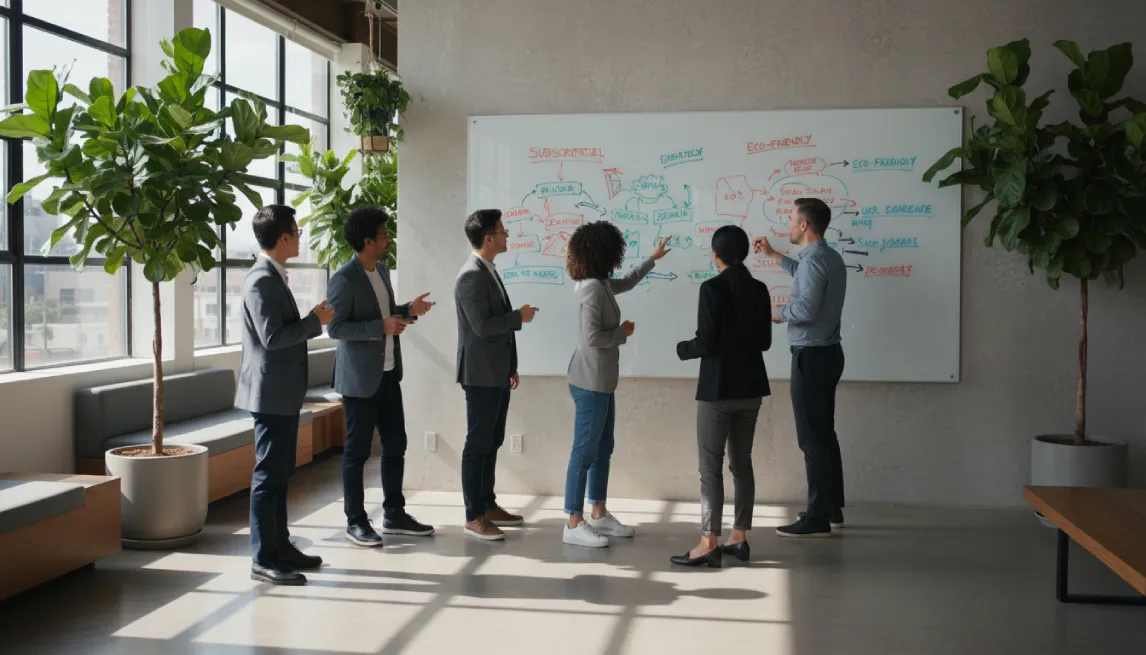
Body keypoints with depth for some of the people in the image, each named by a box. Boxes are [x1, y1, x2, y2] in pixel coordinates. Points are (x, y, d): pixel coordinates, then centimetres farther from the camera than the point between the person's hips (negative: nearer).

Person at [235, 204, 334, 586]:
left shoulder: (273, 277, 15)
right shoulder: (262, 280, -17)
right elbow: (272, 337, -24)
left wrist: (315, 322, 9)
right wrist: (315, 321, -14)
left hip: (283, 392, 10)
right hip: (270, 393, -10)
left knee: (280, 473, 15)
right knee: (268, 474, -5)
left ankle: (280, 546, 24)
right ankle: (263, 559, 2)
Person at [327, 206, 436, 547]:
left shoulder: (382, 270, 11)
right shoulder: (344, 279, -16)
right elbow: (336, 328, -19)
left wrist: (407, 310, 5)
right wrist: (382, 327, -24)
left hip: (388, 374, 8)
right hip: (360, 378, -8)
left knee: (395, 444, 13)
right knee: (357, 450, 2)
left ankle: (394, 514, 24)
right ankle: (355, 521, 13)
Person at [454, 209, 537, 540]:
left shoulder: (488, 271, 14)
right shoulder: (471, 276, -17)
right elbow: (482, 326, -23)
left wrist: (510, 368, 20)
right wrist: (520, 316, -11)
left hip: (496, 372, 10)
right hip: (481, 374, -10)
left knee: (492, 442, 15)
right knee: (478, 444, -4)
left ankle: (489, 506, 24)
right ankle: (473, 517, 2)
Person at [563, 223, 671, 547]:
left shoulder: (601, 284, 9)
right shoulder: (593, 289, -20)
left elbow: (627, 282, 32)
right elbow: (592, 338, -26)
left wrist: (652, 258, 38)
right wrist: (623, 332, -11)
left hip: (602, 381, 10)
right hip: (590, 382, -10)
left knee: (603, 449, 15)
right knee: (585, 451, -6)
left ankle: (599, 515, 24)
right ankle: (574, 524, 0)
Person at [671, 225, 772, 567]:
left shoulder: (712, 288, -14)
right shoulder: (759, 289, 5)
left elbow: (705, 342, -17)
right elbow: (764, 340, 9)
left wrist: (682, 349, 3)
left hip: (717, 389, -6)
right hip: (750, 387, 6)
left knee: (710, 466, -2)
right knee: (741, 462, 13)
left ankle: (709, 545, -2)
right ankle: (739, 538, 18)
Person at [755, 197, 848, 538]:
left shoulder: (814, 260, -19)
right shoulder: (829, 257, 12)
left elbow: (807, 308, -29)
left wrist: (777, 313, -10)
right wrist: (774, 254, 40)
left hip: (812, 356, -10)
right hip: (827, 353, 10)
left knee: (812, 438, -6)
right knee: (824, 434, 16)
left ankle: (818, 519, -2)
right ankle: (832, 509, 23)